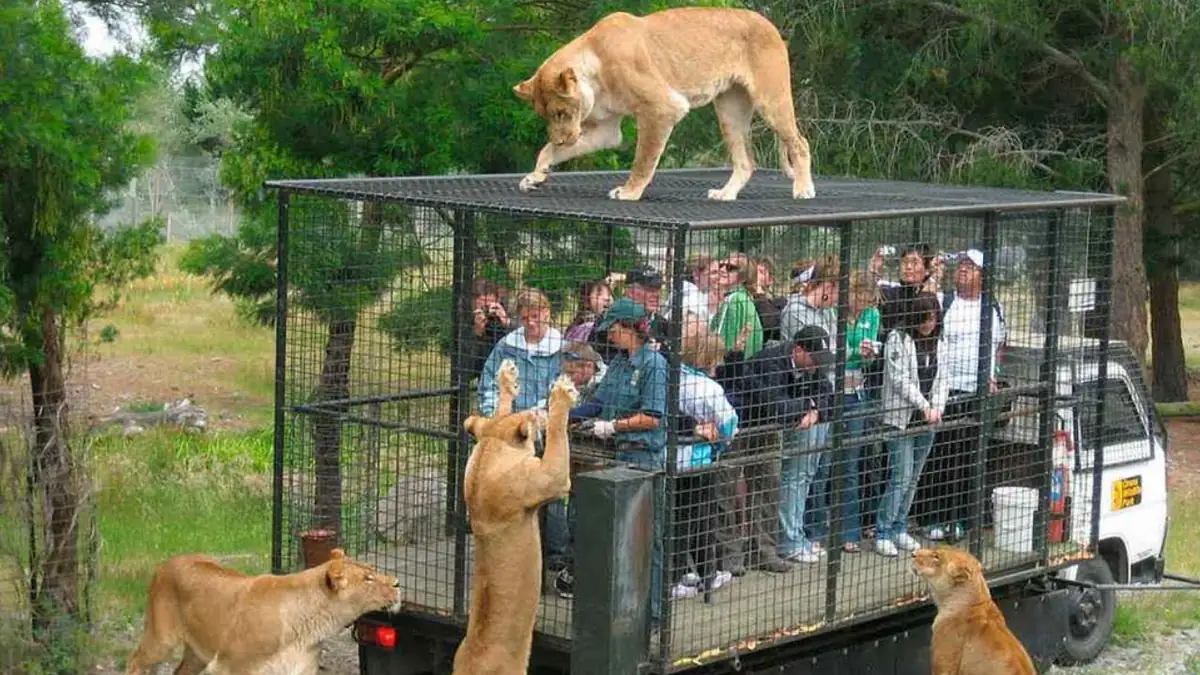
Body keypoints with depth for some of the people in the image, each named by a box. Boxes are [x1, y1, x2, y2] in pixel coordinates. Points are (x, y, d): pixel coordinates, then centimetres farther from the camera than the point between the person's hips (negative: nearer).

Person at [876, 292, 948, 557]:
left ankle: (899, 529, 19)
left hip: (927, 422, 6)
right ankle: (883, 533, -4)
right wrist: (924, 406, -17)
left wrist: (937, 407, -7)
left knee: (913, 478, 9)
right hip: (901, 418, -6)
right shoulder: (898, 339, -7)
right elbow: (900, 379, -13)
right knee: (901, 477, -11)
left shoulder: (939, 344, 12)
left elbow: (941, 380, 11)